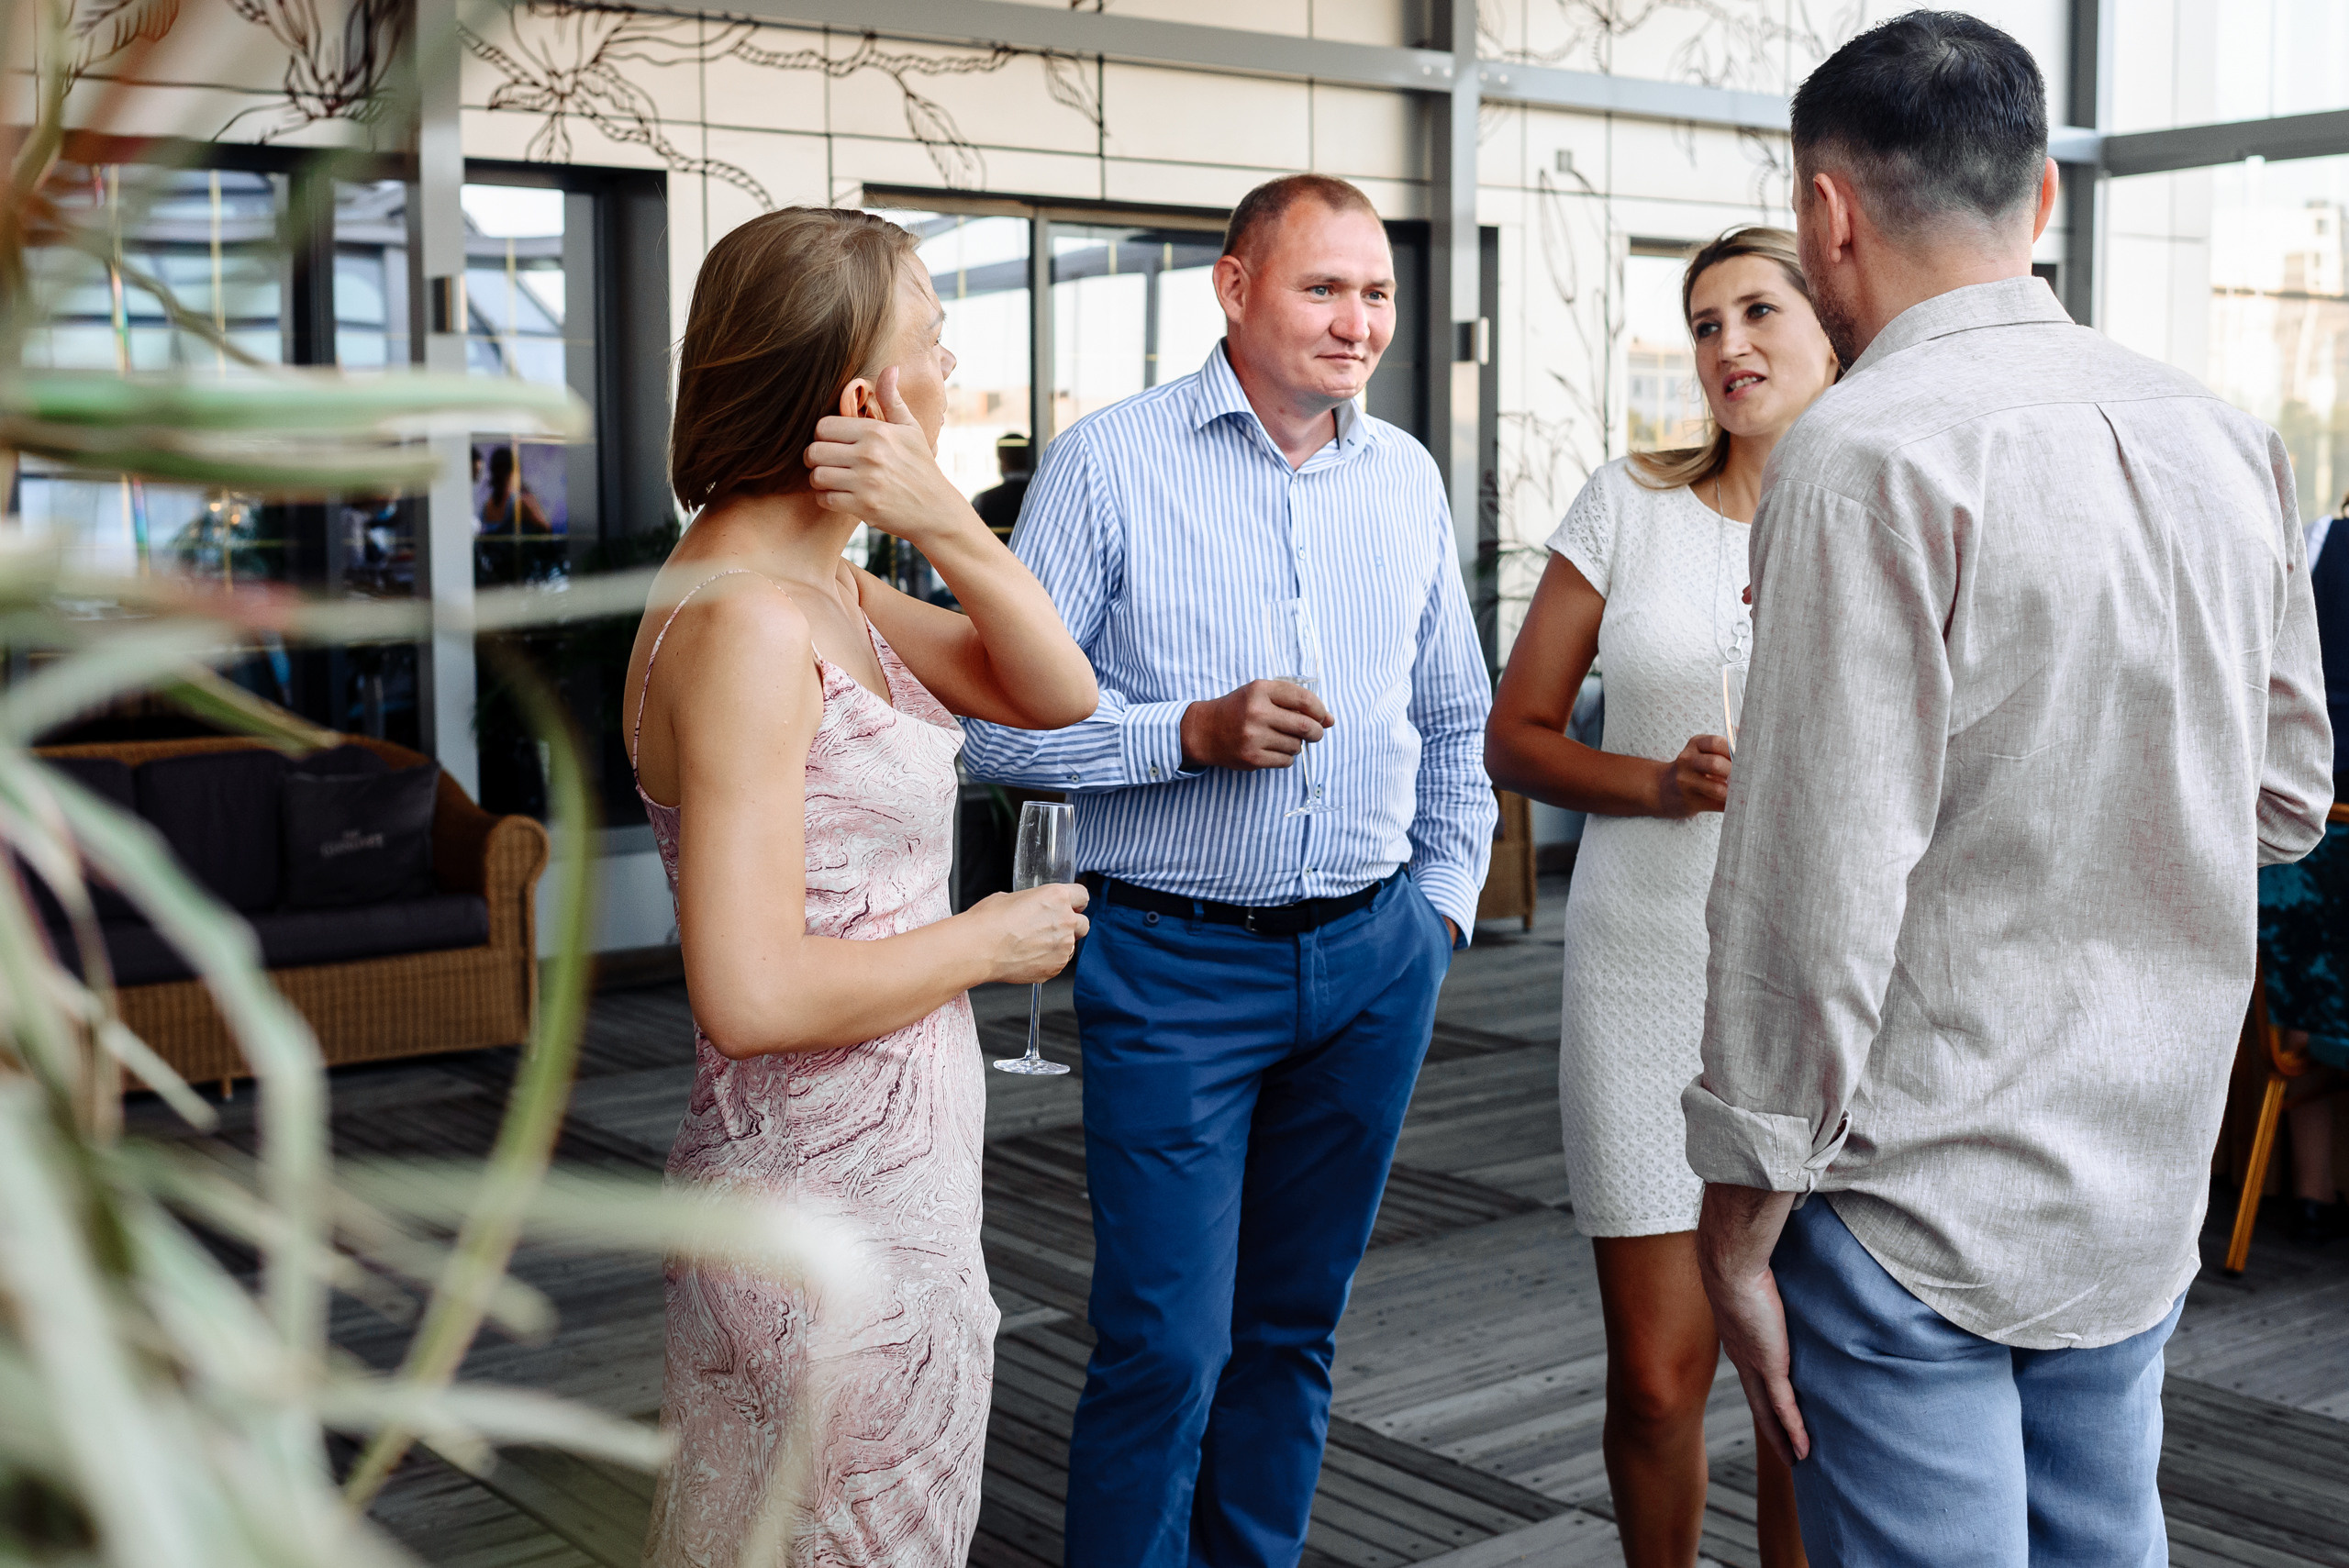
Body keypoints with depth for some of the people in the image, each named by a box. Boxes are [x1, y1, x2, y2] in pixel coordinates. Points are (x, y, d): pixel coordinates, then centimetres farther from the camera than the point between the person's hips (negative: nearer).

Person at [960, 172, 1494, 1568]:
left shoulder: (1408, 478, 10)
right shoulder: (1112, 461, -5)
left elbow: (1457, 721, 21)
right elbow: (1002, 721, -9)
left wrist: (1446, 900, 13)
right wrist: (1193, 732, -19)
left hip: (1375, 957, 5)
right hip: (1177, 964, -4)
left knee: (1295, 1328, 15)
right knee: (1167, 1346, -4)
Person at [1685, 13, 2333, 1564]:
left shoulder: (1870, 454, -18)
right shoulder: (2226, 437, 5)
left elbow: (1818, 888, -20)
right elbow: (2288, 797, 14)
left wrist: (1740, 1229, -12)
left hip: (1924, 1205, -7)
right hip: (2150, 1192, 7)